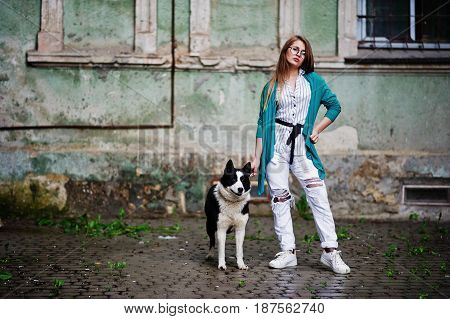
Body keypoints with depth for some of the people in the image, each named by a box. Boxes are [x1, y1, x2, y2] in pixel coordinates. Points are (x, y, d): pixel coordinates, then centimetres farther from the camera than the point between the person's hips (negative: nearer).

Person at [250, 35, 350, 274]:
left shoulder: (313, 81, 10)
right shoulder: (272, 86, 10)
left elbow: (335, 105, 16)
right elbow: (263, 122, 8)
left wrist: (318, 129, 5)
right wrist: (257, 157, 4)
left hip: (302, 145, 0)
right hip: (276, 145, 0)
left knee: (319, 198, -8)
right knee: (279, 199, 0)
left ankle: (330, 252, -4)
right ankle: (287, 252, 7)